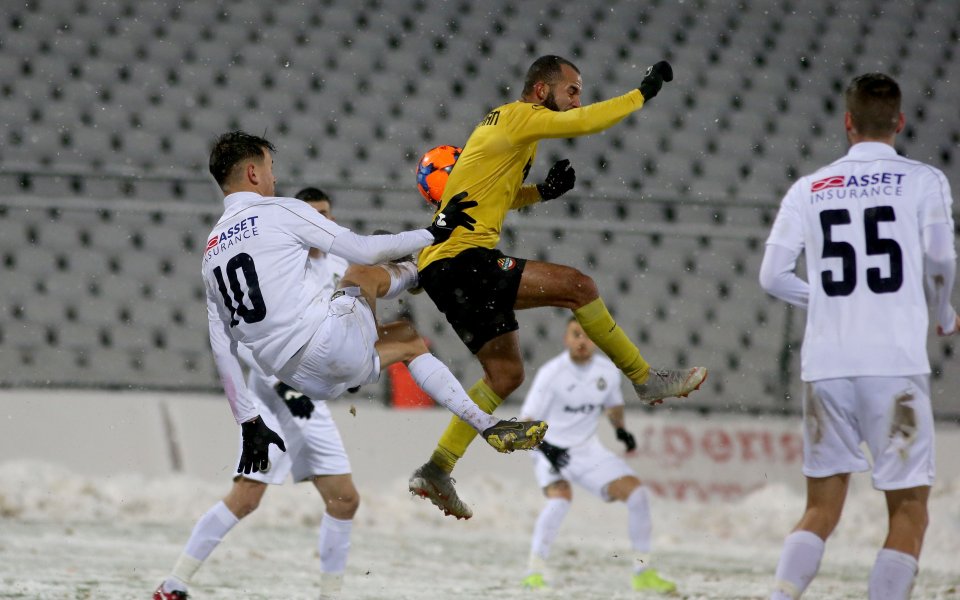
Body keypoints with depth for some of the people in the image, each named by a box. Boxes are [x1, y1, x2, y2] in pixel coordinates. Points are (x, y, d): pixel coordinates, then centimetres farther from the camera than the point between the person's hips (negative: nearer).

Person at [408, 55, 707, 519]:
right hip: (462, 258, -10)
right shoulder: (519, 117, -6)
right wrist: (644, 92, -4)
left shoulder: (500, 125, 23)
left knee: (505, 375, 11)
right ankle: (646, 380, -8)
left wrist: (542, 191, 14)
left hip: (443, 270, 10)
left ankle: (436, 472, 10)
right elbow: (586, 122, -15)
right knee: (576, 286, -16)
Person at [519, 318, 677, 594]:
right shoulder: (551, 373, -17)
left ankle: (643, 572, 7)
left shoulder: (608, 371, -2)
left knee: (636, 492, -6)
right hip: (552, 451, -5)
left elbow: (614, 404, 20)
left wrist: (621, 429, 4)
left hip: (588, 451, 5)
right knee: (561, 497, -32)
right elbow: (526, 422, -17)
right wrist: (544, 447, -33)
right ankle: (535, 571, -22)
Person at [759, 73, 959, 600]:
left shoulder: (808, 189, 10)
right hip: (896, 364, -3)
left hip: (825, 365, 3)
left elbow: (772, 275, 5)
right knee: (908, 511, 3)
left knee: (821, 510, 12)